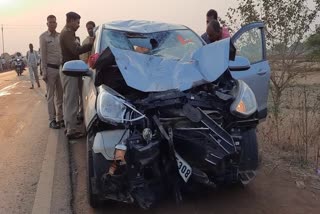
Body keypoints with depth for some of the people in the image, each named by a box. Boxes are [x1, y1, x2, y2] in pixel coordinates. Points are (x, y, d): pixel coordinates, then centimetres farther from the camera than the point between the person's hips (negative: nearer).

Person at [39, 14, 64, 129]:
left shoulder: (60, 36, 10)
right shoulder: (43, 37, -2)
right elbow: (43, 56, -4)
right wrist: (44, 72, -9)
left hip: (61, 68, 4)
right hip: (50, 68, -4)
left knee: (61, 95, 8)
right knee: (51, 95, 0)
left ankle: (60, 118, 16)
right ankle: (52, 120, 4)